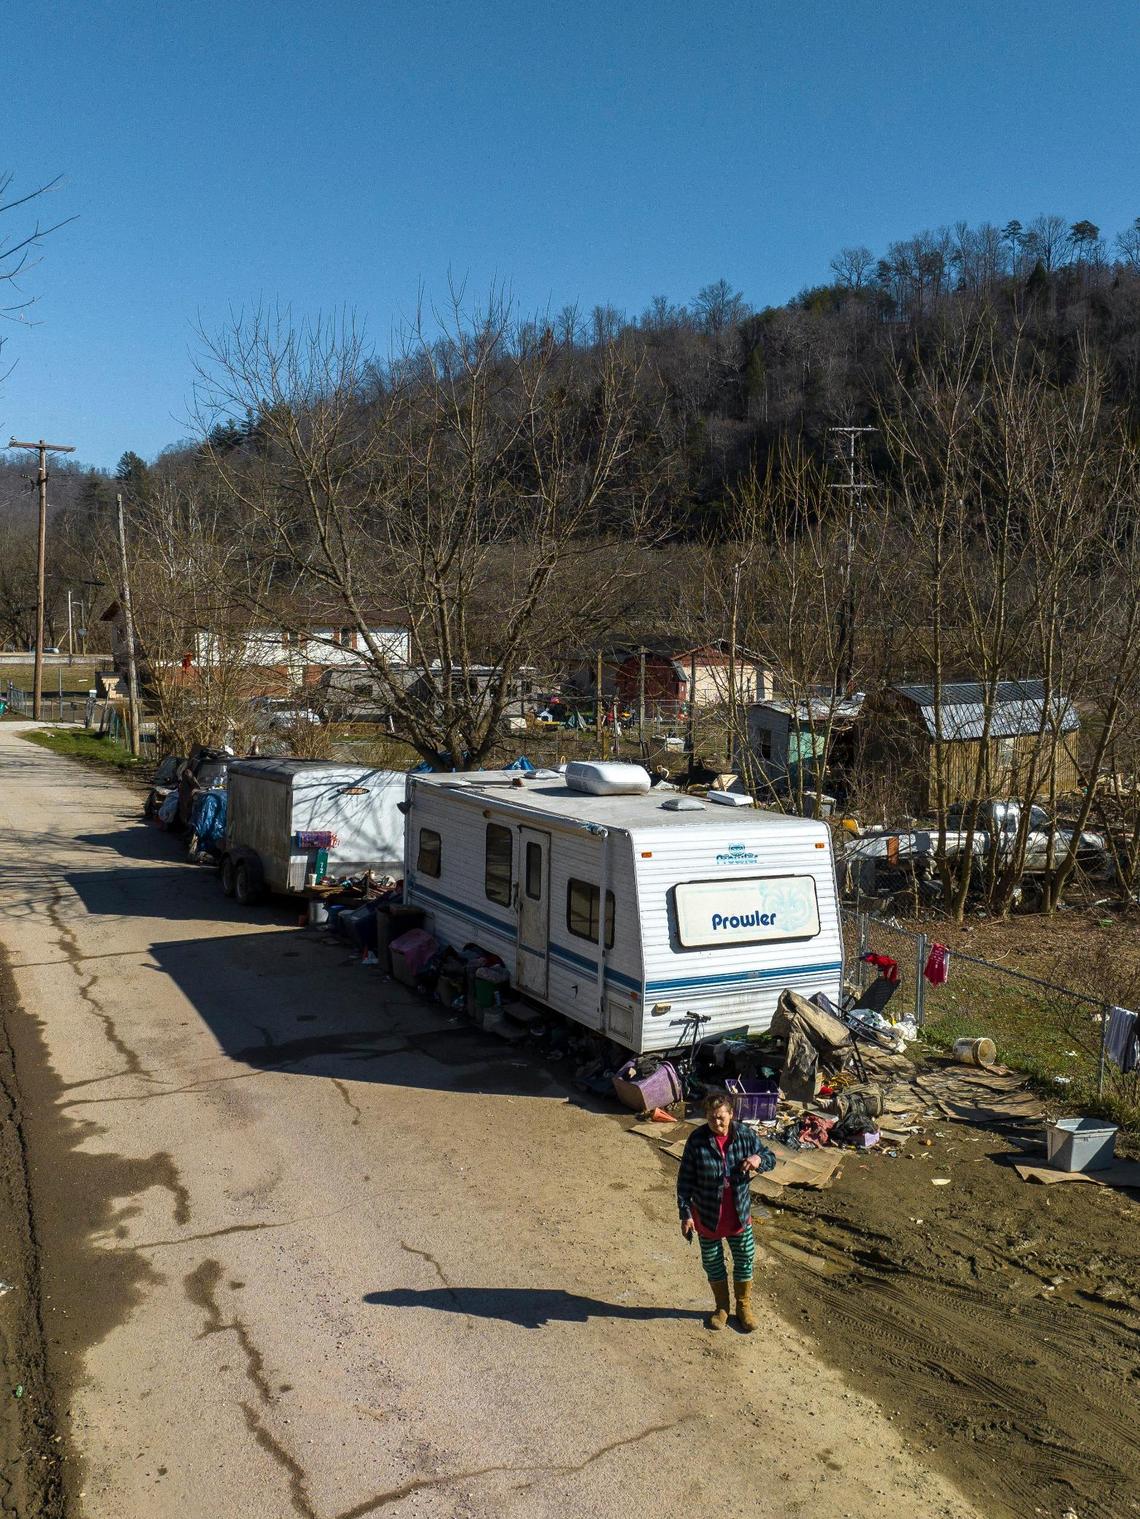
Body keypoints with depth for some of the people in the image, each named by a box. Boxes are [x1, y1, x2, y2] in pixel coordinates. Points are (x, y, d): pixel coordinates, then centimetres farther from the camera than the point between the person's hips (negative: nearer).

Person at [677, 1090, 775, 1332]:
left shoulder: (744, 1134, -13)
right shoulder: (697, 1140, -19)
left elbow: (771, 1158, -1)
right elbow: (685, 1180, -11)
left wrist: (759, 1159, -25)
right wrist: (686, 1214, -12)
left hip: (739, 1214, 2)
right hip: (707, 1216, -2)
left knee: (745, 1260, 15)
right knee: (712, 1263, 15)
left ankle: (744, 1307, 39)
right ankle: (721, 1307, 39)